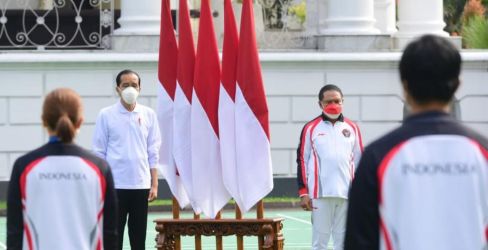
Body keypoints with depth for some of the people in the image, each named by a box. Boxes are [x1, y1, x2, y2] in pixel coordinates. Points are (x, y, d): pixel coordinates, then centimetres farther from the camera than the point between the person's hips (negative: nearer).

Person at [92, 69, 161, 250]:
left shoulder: (148, 115, 6)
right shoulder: (106, 115, 0)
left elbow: (153, 153, 8)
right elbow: (99, 153, 2)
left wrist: (154, 184, 3)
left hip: (141, 186, 2)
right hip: (115, 186, -2)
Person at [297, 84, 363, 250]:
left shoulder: (352, 128, 10)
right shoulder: (311, 129, 3)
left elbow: (359, 161, 14)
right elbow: (302, 160, 3)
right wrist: (303, 192, -3)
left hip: (346, 193, 2)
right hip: (320, 194, -2)